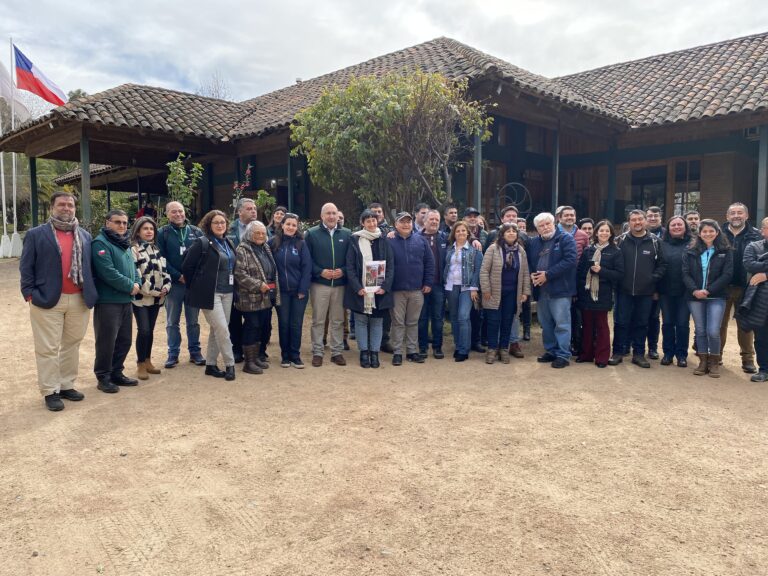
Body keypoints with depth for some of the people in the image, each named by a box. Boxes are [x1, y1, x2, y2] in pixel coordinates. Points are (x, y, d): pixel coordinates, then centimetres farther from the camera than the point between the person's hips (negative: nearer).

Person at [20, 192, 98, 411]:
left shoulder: (85, 236, 12)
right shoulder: (36, 234, 0)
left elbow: (90, 266, 14)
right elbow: (26, 267, -1)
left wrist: (91, 292, 5)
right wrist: (30, 294, -8)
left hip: (79, 300, 4)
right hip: (47, 301, -4)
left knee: (72, 345, 12)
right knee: (48, 349, 1)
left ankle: (67, 385, 25)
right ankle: (50, 391, 10)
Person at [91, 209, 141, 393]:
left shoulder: (125, 244, 16)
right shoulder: (100, 243, -12)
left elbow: (132, 267, 19)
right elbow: (108, 272, -22)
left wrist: (136, 283, -2)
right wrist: (130, 286, -15)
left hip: (126, 301, 9)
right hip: (108, 301, -9)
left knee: (124, 339, 14)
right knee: (106, 341, -2)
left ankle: (116, 372, 27)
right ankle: (103, 377, 11)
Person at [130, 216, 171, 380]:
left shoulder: (156, 249, 15)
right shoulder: (133, 250, -7)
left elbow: (163, 269, 13)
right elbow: (134, 274, -15)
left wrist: (165, 287, -5)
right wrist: (153, 291, -14)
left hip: (156, 297, 6)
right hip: (141, 297, -6)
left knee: (150, 330, 12)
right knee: (144, 330, -11)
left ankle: (148, 361, 22)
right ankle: (140, 365, 2)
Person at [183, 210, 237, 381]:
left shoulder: (229, 243, 12)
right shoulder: (202, 243, -8)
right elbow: (187, 267, -8)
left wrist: (232, 287, 12)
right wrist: (197, 287, -2)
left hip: (227, 292, 7)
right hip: (210, 293, -7)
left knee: (216, 329, 12)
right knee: (223, 329, -7)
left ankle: (211, 364, 22)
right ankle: (230, 365, 4)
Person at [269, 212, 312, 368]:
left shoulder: (301, 244, -1)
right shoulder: (273, 243, 1)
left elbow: (307, 267, -4)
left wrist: (303, 289, -9)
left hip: (298, 291, 0)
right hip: (281, 290, 1)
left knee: (296, 324, 5)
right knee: (283, 323, 7)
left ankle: (295, 355, 15)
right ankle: (285, 355, 19)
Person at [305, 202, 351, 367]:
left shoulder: (346, 234, 6)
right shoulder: (312, 234, 0)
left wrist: (343, 271, -11)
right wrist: (320, 272, -14)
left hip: (340, 284, 2)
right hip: (319, 284, -2)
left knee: (338, 320, 9)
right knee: (318, 320, 4)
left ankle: (337, 352, 19)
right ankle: (317, 352, 13)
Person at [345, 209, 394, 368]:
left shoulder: (383, 240, 6)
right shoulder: (355, 240, 0)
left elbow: (390, 265, 4)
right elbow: (350, 266, -3)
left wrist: (385, 286, -8)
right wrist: (357, 287, -13)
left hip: (379, 290, 1)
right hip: (360, 289, -1)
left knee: (377, 322, 6)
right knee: (361, 321, 5)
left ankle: (374, 353, 15)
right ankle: (363, 353, 15)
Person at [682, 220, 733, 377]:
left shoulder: (726, 251, 3)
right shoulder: (691, 252, 7)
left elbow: (727, 274, -5)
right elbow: (685, 274, 1)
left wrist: (708, 290, -14)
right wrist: (694, 290, -15)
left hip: (716, 297, -2)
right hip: (695, 296, 2)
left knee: (713, 331, -9)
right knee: (700, 330, 6)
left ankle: (714, 362, 10)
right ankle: (703, 361, 18)